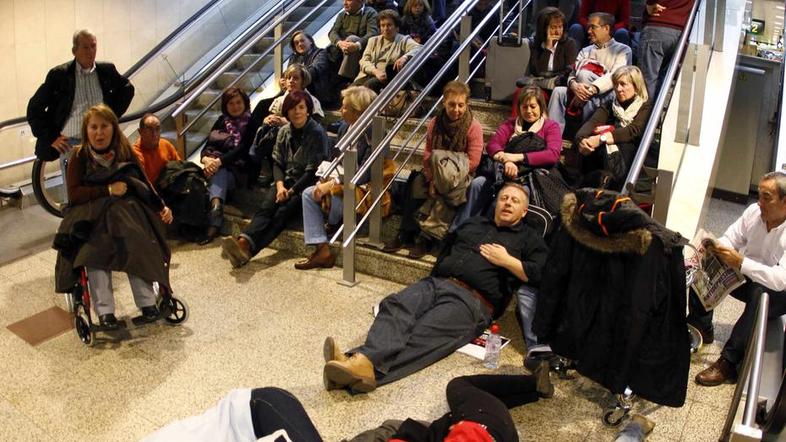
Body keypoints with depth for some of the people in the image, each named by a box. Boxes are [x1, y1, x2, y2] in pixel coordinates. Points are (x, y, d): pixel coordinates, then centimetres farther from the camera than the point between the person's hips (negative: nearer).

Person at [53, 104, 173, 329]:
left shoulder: (125, 152, 10)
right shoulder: (80, 156, 4)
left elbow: (144, 183, 16)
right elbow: (73, 193, -5)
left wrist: (161, 206, 1)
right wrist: (108, 190, -15)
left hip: (126, 209, 1)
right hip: (90, 214, -1)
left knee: (137, 245, -31)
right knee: (94, 249, -33)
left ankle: (147, 303, -29)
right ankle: (105, 311, -33)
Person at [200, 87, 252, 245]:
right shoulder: (222, 121, 15)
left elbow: (243, 149, -14)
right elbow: (208, 145, 7)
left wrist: (219, 161, -25)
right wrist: (206, 159, -17)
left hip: (239, 169, -3)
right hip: (219, 166, 3)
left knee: (220, 173, -34)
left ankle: (214, 223, -51)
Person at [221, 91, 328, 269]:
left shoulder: (317, 133, -6)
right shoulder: (284, 131, 12)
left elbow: (313, 170, -10)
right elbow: (277, 162, 10)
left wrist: (291, 191, -13)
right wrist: (280, 185, -9)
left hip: (306, 184, -5)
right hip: (286, 180, 5)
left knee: (283, 212, -30)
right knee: (266, 208, -25)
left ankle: (248, 250, -49)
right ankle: (244, 242, -50)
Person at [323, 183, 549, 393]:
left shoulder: (529, 238, 18)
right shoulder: (473, 223, 34)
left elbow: (541, 274, 4)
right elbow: (444, 251, 36)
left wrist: (506, 261, 0)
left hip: (474, 300, -5)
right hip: (436, 282, 5)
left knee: (425, 334, -32)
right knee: (396, 306, -29)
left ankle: (365, 364, -55)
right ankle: (360, 360, -52)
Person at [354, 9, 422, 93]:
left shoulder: (404, 40, 13)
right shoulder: (373, 40, 24)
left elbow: (418, 49, -6)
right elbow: (364, 61, 12)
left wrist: (405, 57, -29)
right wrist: (376, 71, -11)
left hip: (387, 77, -3)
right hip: (368, 75, 3)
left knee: (370, 84, -35)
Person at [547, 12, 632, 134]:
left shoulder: (622, 50, 8)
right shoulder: (585, 51, 24)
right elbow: (572, 75, 9)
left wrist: (592, 89, -27)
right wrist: (574, 85, -18)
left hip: (607, 97, -5)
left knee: (584, 74, -27)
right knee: (559, 91, -22)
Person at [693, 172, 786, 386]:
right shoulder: (754, 211, -9)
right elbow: (731, 238, 0)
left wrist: (741, 263, -44)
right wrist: (716, 248, -24)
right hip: (747, 277, 6)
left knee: (761, 293, -38)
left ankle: (729, 362, -30)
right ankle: (700, 327, 3)